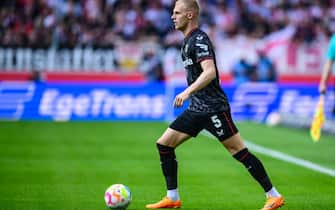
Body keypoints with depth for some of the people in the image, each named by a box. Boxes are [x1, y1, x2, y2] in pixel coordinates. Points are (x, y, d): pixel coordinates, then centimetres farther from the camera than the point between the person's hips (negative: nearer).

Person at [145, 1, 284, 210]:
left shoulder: (199, 39, -14)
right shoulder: (188, 41, 15)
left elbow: (210, 72, -29)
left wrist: (187, 92, -37)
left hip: (213, 108, -10)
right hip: (197, 108, 10)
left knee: (240, 152, -8)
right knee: (164, 144, 4)